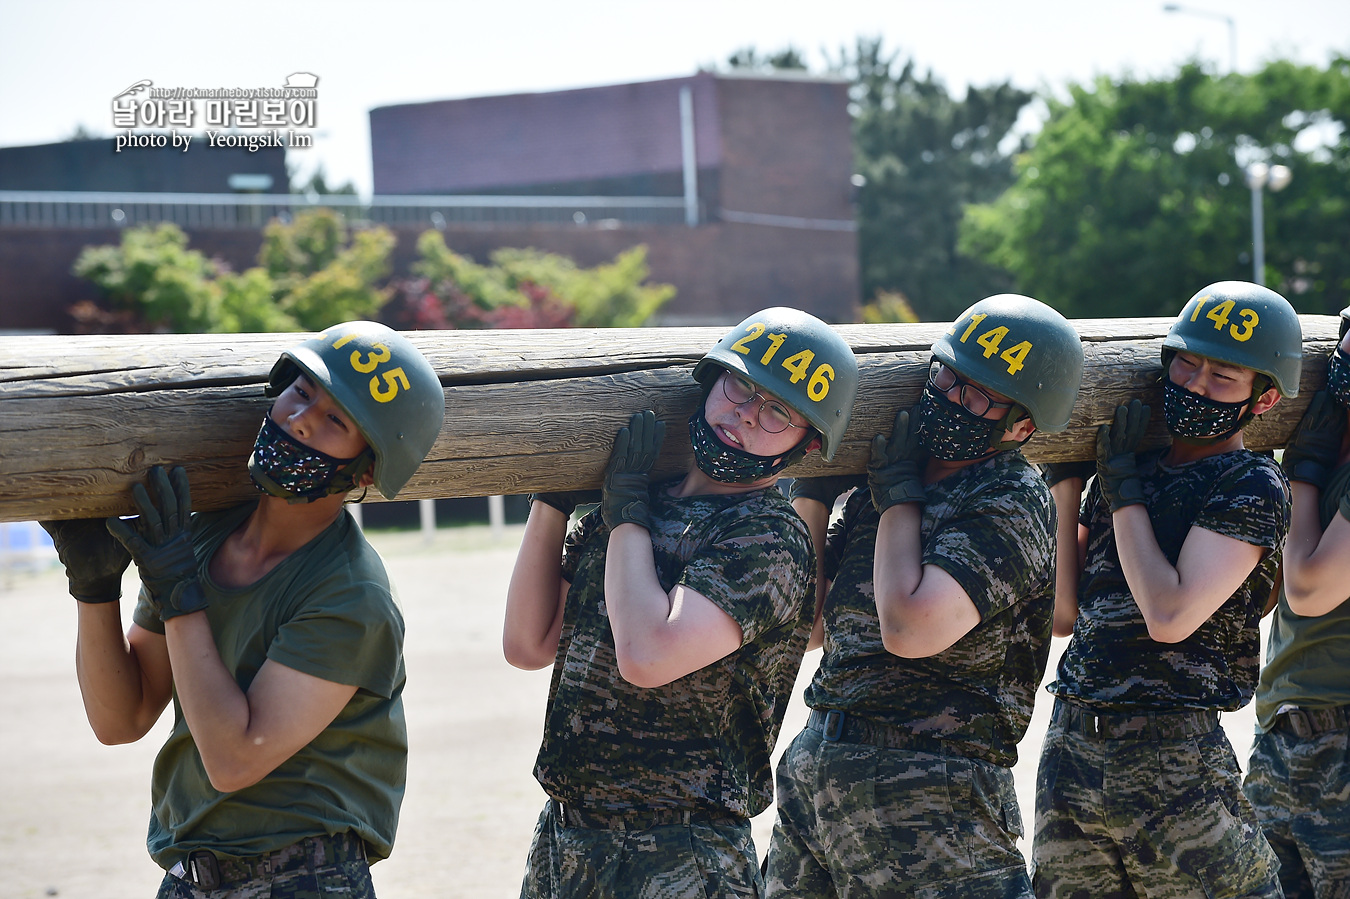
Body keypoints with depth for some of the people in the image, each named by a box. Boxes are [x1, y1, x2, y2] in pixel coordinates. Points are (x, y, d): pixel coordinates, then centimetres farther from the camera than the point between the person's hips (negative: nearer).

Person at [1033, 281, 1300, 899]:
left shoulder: (1253, 487, -7)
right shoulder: (1130, 467, 13)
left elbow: (1170, 617, -19)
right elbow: (1064, 616, 10)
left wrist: (1122, 487, -10)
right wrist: (1065, 488, 6)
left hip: (1173, 755, -6)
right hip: (1068, 746, 6)